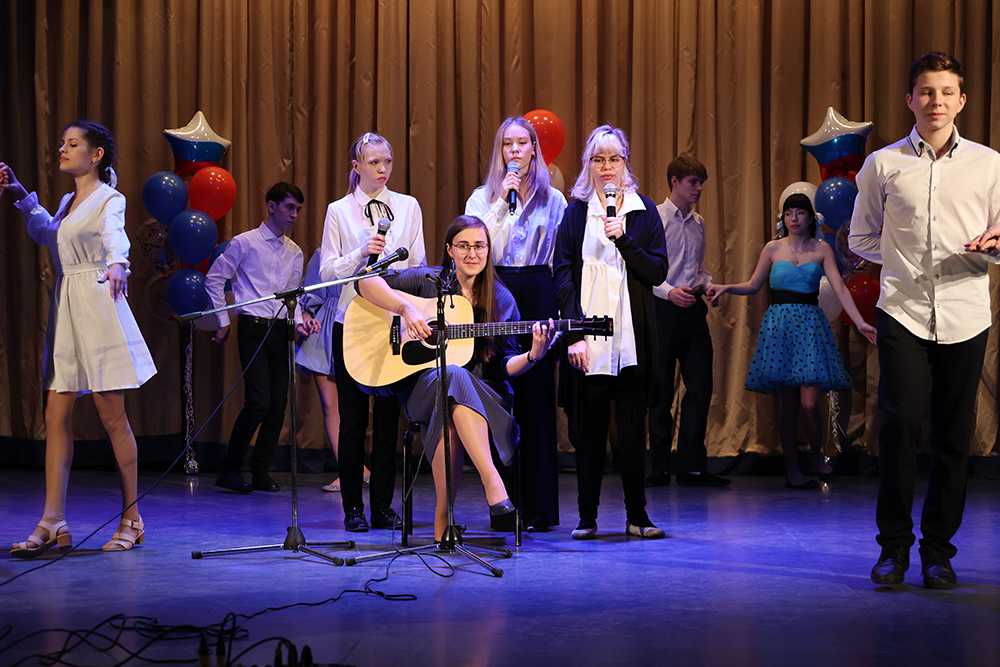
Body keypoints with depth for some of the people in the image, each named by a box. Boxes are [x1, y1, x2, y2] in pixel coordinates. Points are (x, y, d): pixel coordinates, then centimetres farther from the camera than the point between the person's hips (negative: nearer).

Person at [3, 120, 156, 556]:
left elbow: (115, 236, -28)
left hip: (97, 308, -8)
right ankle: (53, 523, -2)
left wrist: (117, 264, -50)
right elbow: (46, 233, 38)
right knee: (57, 415, 0)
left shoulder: (109, 200, -6)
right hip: (65, 313, 8)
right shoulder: (68, 202, 17)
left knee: (112, 417, -3)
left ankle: (131, 519, 6)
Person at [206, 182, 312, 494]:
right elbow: (214, 280, 3)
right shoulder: (245, 243, -1)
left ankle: (261, 472, 12)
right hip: (254, 328, -6)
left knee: (278, 404, 2)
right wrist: (223, 323, 2)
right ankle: (229, 469, -2)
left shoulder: (295, 254, 15)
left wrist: (300, 320, -4)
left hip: (281, 331, 6)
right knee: (259, 401, -15)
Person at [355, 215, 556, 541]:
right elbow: (366, 282, -1)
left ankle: (442, 517, -35)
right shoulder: (428, 281, 7)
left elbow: (505, 367, 8)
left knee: (448, 415, -38)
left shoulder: (501, 300, 10)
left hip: (484, 395, 1)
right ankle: (492, 482, -49)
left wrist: (533, 355, -14)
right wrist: (406, 309, -15)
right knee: (454, 376, -40)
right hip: (422, 383, -1)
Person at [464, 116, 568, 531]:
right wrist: (502, 201, -9)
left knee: (537, 399, -2)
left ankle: (540, 508, 1)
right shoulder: (482, 198, 10)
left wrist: (560, 306, 1)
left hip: (539, 297, 0)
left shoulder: (553, 200, 12)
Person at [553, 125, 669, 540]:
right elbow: (563, 275, 0)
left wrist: (624, 239, -12)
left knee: (632, 427, 0)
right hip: (588, 337, 0)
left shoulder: (644, 211, 9)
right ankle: (587, 516, 7)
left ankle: (637, 515, 5)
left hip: (632, 336, 1)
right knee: (589, 428, 0)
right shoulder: (575, 212, 6)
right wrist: (573, 334, -10)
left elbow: (658, 272, 2)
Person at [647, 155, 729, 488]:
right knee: (661, 391, 1)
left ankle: (692, 467, 7)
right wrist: (669, 291, -21)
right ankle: (660, 467, 9)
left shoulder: (698, 222, 14)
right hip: (664, 309, -6)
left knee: (701, 386, 1)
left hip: (693, 309, 6)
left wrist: (708, 285, 3)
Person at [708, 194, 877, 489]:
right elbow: (753, 285, 15)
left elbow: (840, 288, -3)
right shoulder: (773, 248, 7)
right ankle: (792, 469, 9)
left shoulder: (821, 249, 5)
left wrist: (860, 322, -13)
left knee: (809, 402, -11)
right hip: (779, 324, 0)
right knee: (789, 404, 0)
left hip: (810, 325, 0)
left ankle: (817, 455, 15)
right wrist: (725, 288, -1)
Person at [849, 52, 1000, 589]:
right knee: (900, 421, -11)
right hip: (903, 311, -1)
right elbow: (860, 238, 16)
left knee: (953, 434, 3)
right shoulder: (882, 165, 7)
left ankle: (938, 549, 15)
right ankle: (893, 545, 2)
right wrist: (903, 258, 3)